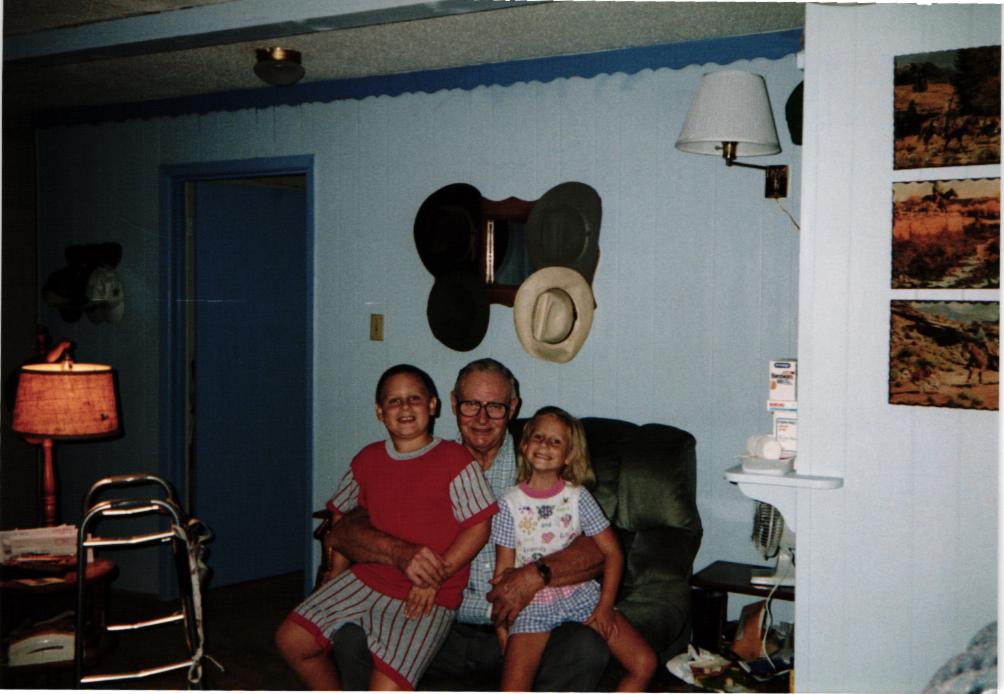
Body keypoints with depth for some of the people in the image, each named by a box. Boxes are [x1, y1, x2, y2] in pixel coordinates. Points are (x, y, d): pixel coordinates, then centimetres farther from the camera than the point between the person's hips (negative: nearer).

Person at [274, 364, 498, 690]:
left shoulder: (454, 460, -8)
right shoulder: (368, 459, 8)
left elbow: (479, 526, -11)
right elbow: (342, 511, 23)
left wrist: (435, 575, -17)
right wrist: (337, 570, 12)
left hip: (430, 598, -6)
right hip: (367, 579, 6)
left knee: (386, 686, -21)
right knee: (291, 639, -2)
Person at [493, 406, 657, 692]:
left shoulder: (578, 497, -1)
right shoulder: (510, 503, -2)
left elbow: (612, 553, 0)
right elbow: (503, 568, 0)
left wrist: (605, 606, -8)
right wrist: (501, 625, -5)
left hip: (580, 594, 1)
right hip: (532, 604, -1)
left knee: (644, 663, -13)